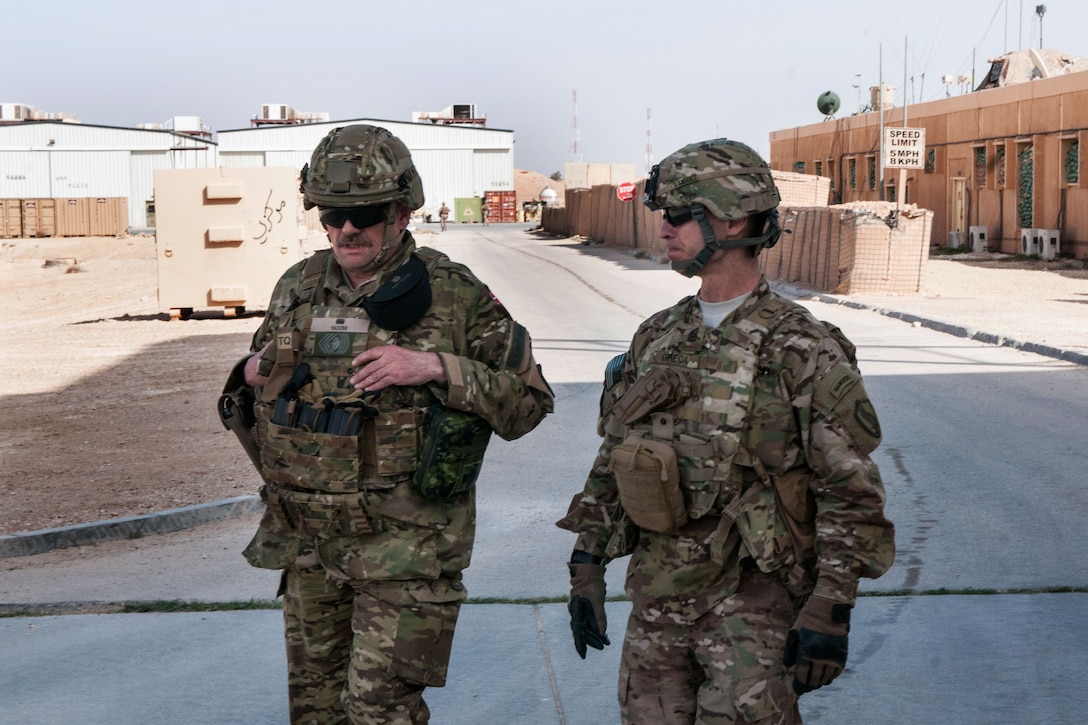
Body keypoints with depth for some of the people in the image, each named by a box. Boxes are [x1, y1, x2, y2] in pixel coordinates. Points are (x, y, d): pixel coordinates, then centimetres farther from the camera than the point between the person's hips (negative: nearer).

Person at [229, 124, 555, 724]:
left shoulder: (456, 296, -8)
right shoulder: (297, 288, 6)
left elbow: (529, 401, -9)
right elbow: (261, 369, 24)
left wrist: (435, 368, -22)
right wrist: (253, 372, 0)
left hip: (406, 548, -5)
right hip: (309, 541, 5)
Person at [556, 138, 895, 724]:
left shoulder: (800, 350, -11)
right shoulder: (656, 339, 8)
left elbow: (852, 494, -11)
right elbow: (612, 462, 15)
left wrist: (831, 610, -16)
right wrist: (586, 567, 12)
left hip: (755, 605, -6)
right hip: (656, 599, 6)